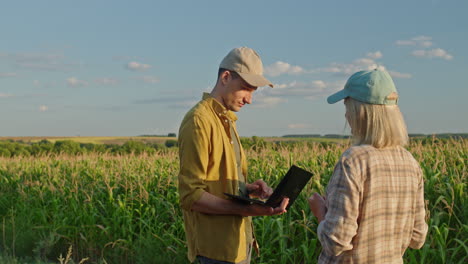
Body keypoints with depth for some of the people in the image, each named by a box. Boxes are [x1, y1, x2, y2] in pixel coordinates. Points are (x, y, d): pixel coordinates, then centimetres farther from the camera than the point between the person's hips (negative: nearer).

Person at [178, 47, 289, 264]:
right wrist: (247, 210, -27)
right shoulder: (199, 121, -15)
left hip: (239, 240, 9)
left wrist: (249, 188, -1)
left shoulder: (226, 120, 14)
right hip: (218, 247, -9)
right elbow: (190, 196, -20)